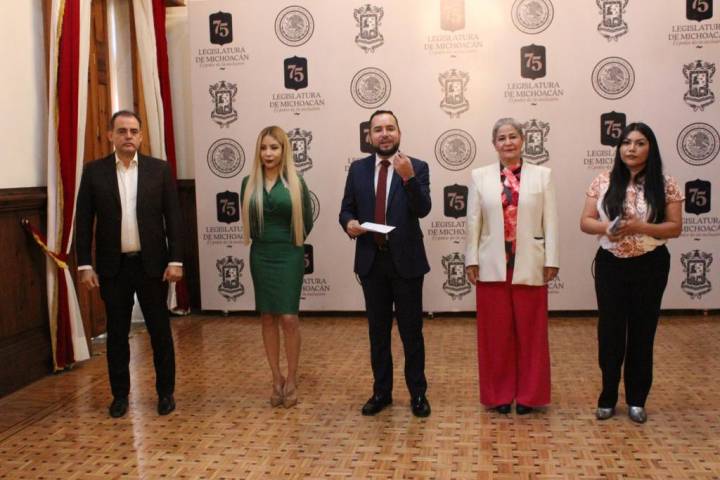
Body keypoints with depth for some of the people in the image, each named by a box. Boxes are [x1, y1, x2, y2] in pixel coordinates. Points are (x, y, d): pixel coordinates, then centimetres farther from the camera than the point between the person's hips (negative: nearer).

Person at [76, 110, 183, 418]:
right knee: (116, 333, 9)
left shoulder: (160, 169, 0)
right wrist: (85, 265, -4)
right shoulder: (94, 171, 1)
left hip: (152, 264, 0)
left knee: (160, 330, 6)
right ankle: (120, 394, 23)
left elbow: (173, 217, 0)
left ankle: (166, 392, 20)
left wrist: (175, 260, -7)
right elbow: (84, 222, 2)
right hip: (113, 266, 1)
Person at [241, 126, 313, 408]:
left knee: (289, 317, -6)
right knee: (268, 318, 6)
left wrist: (289, 242, 9)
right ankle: (276, 380, 17)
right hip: (261, 257, 3)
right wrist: (265, 239, 9)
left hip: (289, 256, -3)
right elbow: (248, 220, 11)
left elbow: (307, 221, 2)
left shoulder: (296, 183, -5)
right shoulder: (249, 184, 2)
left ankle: (292, 381, 7)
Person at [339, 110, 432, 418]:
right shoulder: (358, 169, 6)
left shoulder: (417, 168, -3)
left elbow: (423, 210, -16)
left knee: (411, 331, 6)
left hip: (406, 261, -3)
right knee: (378, 331, 12)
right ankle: (381, 392, 24)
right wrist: (349, 223, -15)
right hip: (371, 261, 3)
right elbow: (346, 209, 8)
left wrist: (408, 177, -31)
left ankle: (418, 393, 18)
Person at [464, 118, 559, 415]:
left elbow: (550, 221, 1)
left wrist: (551, 260, -4)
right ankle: (499, 394, 20)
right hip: (493, 266, 0)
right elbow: (473, 221, 3)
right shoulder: (480, 176, 5)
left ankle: (528, 395, 21)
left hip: (529, 266, 0)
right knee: (496, 332, 7)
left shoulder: (542, 175, 4)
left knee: (530, 331, 7)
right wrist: (471, 260, -1)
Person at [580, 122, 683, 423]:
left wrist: (641, 227, -20)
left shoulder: (665, 185, -3)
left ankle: (636, 399, 24)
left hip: (650, 266, -1)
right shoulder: (603, 182, 0)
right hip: (611, 265, 1)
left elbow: (675, 228, -4)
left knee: (642, 331, 9)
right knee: (610, 331, 6)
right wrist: (606, 227, -21)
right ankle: (608, 398, 21)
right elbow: (585, 222, 0)